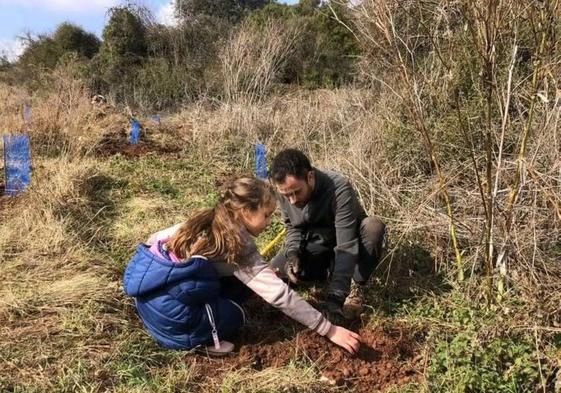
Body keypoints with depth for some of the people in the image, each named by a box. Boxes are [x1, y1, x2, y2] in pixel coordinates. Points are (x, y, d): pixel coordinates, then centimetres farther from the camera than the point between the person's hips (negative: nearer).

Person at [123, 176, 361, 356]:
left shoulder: (207, 222, 9)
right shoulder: (239, 247, -12)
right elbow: (279, 295, -15)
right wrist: (330, 330, -11)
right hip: (167, 310, -7)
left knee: (237, 281, 13)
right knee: (235, 316, 13)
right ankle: (188, 336, -6)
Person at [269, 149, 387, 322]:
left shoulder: (339, 188, -36)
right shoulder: (284, 191, -19)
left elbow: (346, 246, -39)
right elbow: (292, 227, 0)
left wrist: (334, 297, -45)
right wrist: (292, 254, -21)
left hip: (351, 241, -4)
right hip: (316, 246, 4)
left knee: (374, 227, -36)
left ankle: (356, 286, -12)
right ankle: (333, 271, 3)